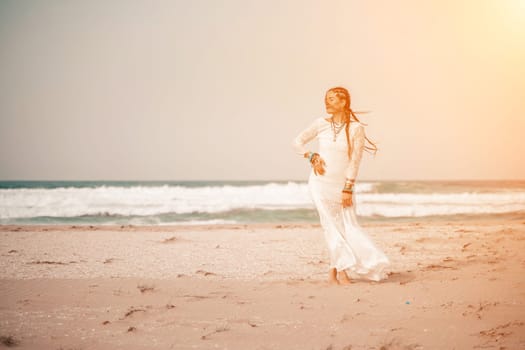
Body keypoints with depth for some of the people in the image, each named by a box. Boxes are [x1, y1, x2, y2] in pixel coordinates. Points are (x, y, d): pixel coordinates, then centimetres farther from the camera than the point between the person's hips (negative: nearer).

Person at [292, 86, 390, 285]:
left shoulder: (356, 128, -3)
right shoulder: (321, 124, 2)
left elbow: (354, 160, -6)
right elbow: (297, 142, 12)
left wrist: (348, 189, -9)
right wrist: (312, 157, -3)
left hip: (342, 184, 0)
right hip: (321, 183, 0)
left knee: (349, 227, -1)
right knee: (332, 226, -2)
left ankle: (334, 272, 11)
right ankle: (342, 270, 3)